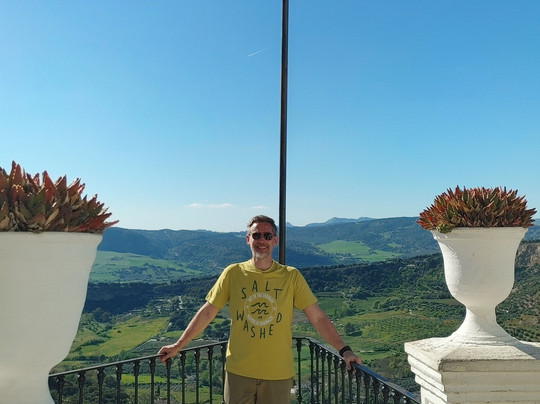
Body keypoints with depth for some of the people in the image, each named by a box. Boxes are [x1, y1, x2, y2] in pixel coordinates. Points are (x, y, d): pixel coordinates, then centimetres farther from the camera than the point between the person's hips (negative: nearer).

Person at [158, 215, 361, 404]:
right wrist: (178, 345, 5)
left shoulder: (291, 276, -4)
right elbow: (207, 312, 3)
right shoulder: (232, 273, -3)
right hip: (239, 371, 0)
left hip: (279, 374, 0)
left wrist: (343, 350, -7)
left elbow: (318, 318, -2)